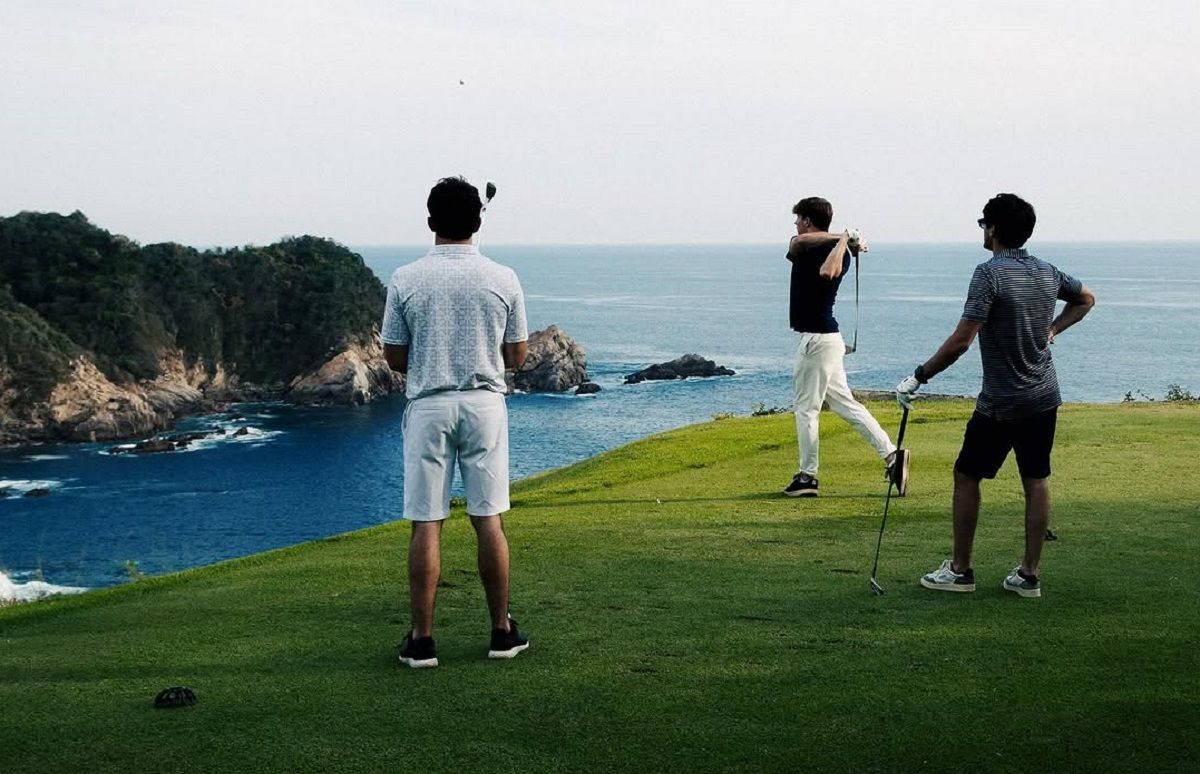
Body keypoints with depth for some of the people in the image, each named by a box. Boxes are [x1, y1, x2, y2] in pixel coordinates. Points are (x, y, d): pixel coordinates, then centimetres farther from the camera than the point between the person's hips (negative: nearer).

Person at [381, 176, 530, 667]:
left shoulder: (406, 280, -4)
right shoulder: (502, 279, -2)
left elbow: (394, 357, 2)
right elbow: (516, 356, 5)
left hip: (428, 407, -1)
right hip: (484, 404, 1)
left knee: (426, 525, 2)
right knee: (489, 521, 8)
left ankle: (421, 640, 5)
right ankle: (502, 632, 15)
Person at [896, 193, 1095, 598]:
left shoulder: (990, 273, -17)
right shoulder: (1047, 273, 6)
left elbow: (961, 341, -22)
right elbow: (1086, 299, 26)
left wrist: (918, 377, -14)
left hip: (1000, 404, -7)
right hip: (1045, 397, 7)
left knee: (966, 475, 7)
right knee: (1036, 481, 8)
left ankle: (960, 570, 12)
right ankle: (1030, 575, 12)